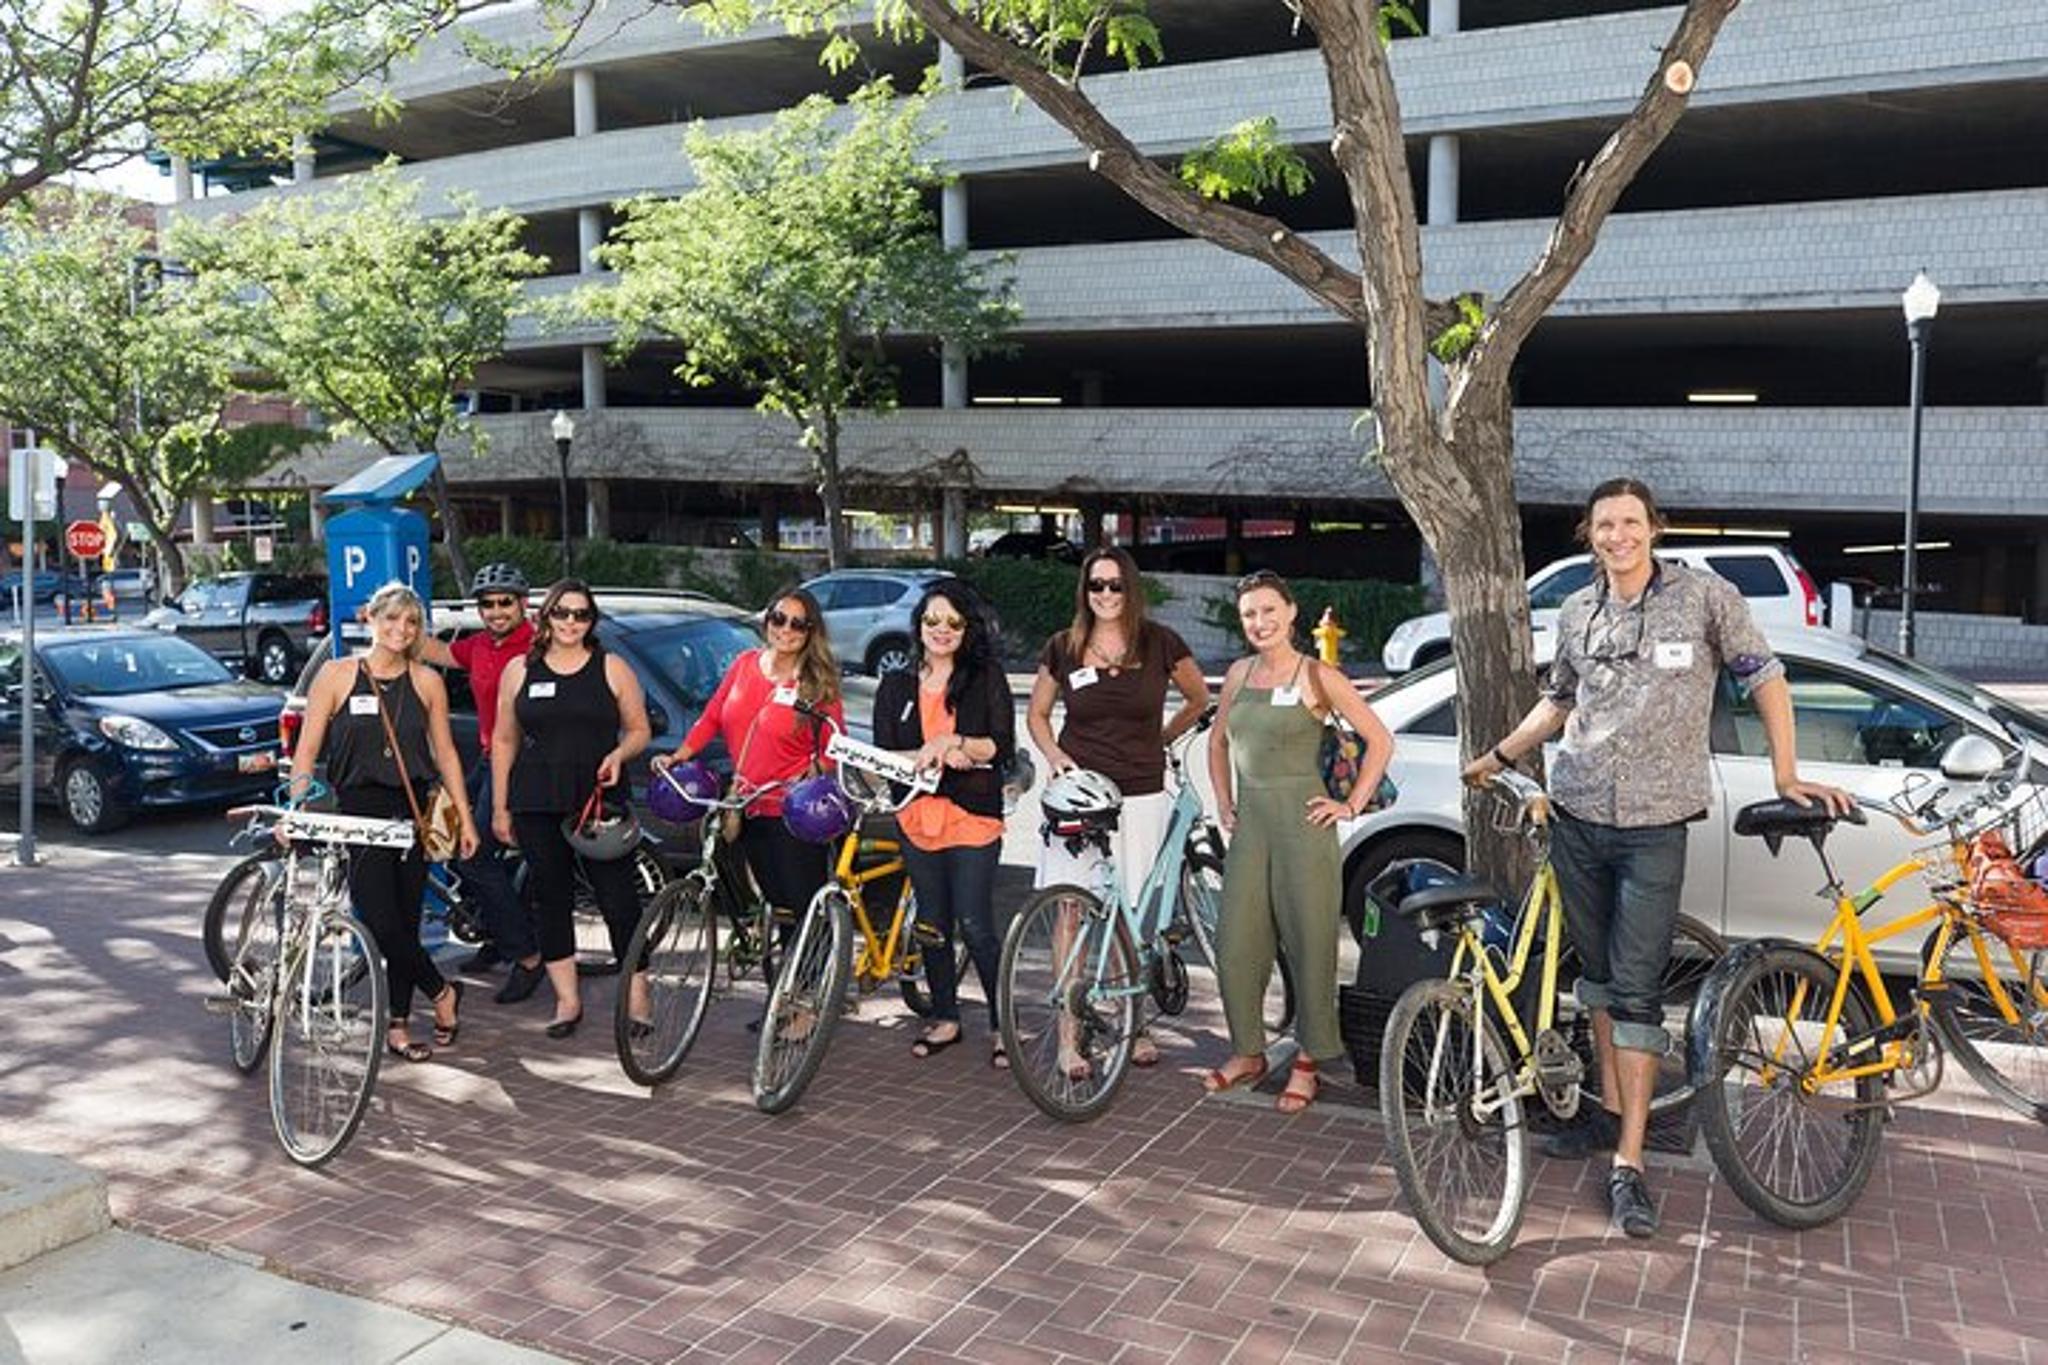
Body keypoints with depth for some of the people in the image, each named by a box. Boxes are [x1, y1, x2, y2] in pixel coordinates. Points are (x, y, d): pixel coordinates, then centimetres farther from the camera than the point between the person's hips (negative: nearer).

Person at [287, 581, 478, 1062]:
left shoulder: (426, 681, 5)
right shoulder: (336, 675, 0)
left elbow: (445, 754, 10)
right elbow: (307, 750, -1)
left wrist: (466, 819, 8)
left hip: (412, 811, 2)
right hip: (357, 812, -2)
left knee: (405, 922, 5)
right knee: (380, 921, -10)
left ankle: (398, 1027, 16)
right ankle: (443, 993, 11)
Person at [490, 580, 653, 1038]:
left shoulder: (612, 669, 5)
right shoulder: (519, 670, 8)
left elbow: (639, 730, 9)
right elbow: (503, 740, 12)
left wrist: (619, 755, -13)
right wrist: (500, 807, 8)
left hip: (599, 800, -2)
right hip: (537, 805, 2)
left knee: (618, 897, -5)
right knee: (551, 896, 7)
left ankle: (638, 994, 7)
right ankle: (567, 1000, 17)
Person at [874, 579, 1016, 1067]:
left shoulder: (986, 678, 1)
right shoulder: (896, 687, 9)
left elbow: (1003, 748, -7)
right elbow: (884, 756, 1)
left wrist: (950, 742, -20)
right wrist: (933, 756, -15)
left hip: (974, 818, -4)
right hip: (918, 820, 4)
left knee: (975, 926, -5)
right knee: (932, 924, 12)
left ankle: (1002, 1024, 9)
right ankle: (945, 1017, 27)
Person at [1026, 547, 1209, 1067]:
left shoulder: (1160, 644, -1)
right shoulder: (1063, 648, 2)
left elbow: (1199, 698, 15)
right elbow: (1036, 714, 14)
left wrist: (1158, 741, 12)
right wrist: (1055, 756, -2)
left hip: (1140, 797, 0)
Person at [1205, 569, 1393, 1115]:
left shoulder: (1317, 676, -5)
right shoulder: (1239, 674, 11)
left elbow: (1380, 741, -3)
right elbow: (1218, 741, 26)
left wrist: (1352, 806, -6)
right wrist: (1223, 802, 17)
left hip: (1302, 821, -5)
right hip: (1249, 822, 5)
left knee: (1310, 943, 1)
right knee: (1235, 943, 5)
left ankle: (1308, 1064, 14)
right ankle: (1248, 1052, 22)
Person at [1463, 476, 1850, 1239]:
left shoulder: (1705, 597, -4)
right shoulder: (1576, 614, 7)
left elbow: (1763, 677, 3)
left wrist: (1786, 775, -3)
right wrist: (1499, 758, 21)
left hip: (1654, 825, -4)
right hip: (1576, 817, 4)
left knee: (1636, 990, -6)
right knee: (1597, 970, 14)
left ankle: (1629, 1162, -1)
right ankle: (1612, 1110, 30)